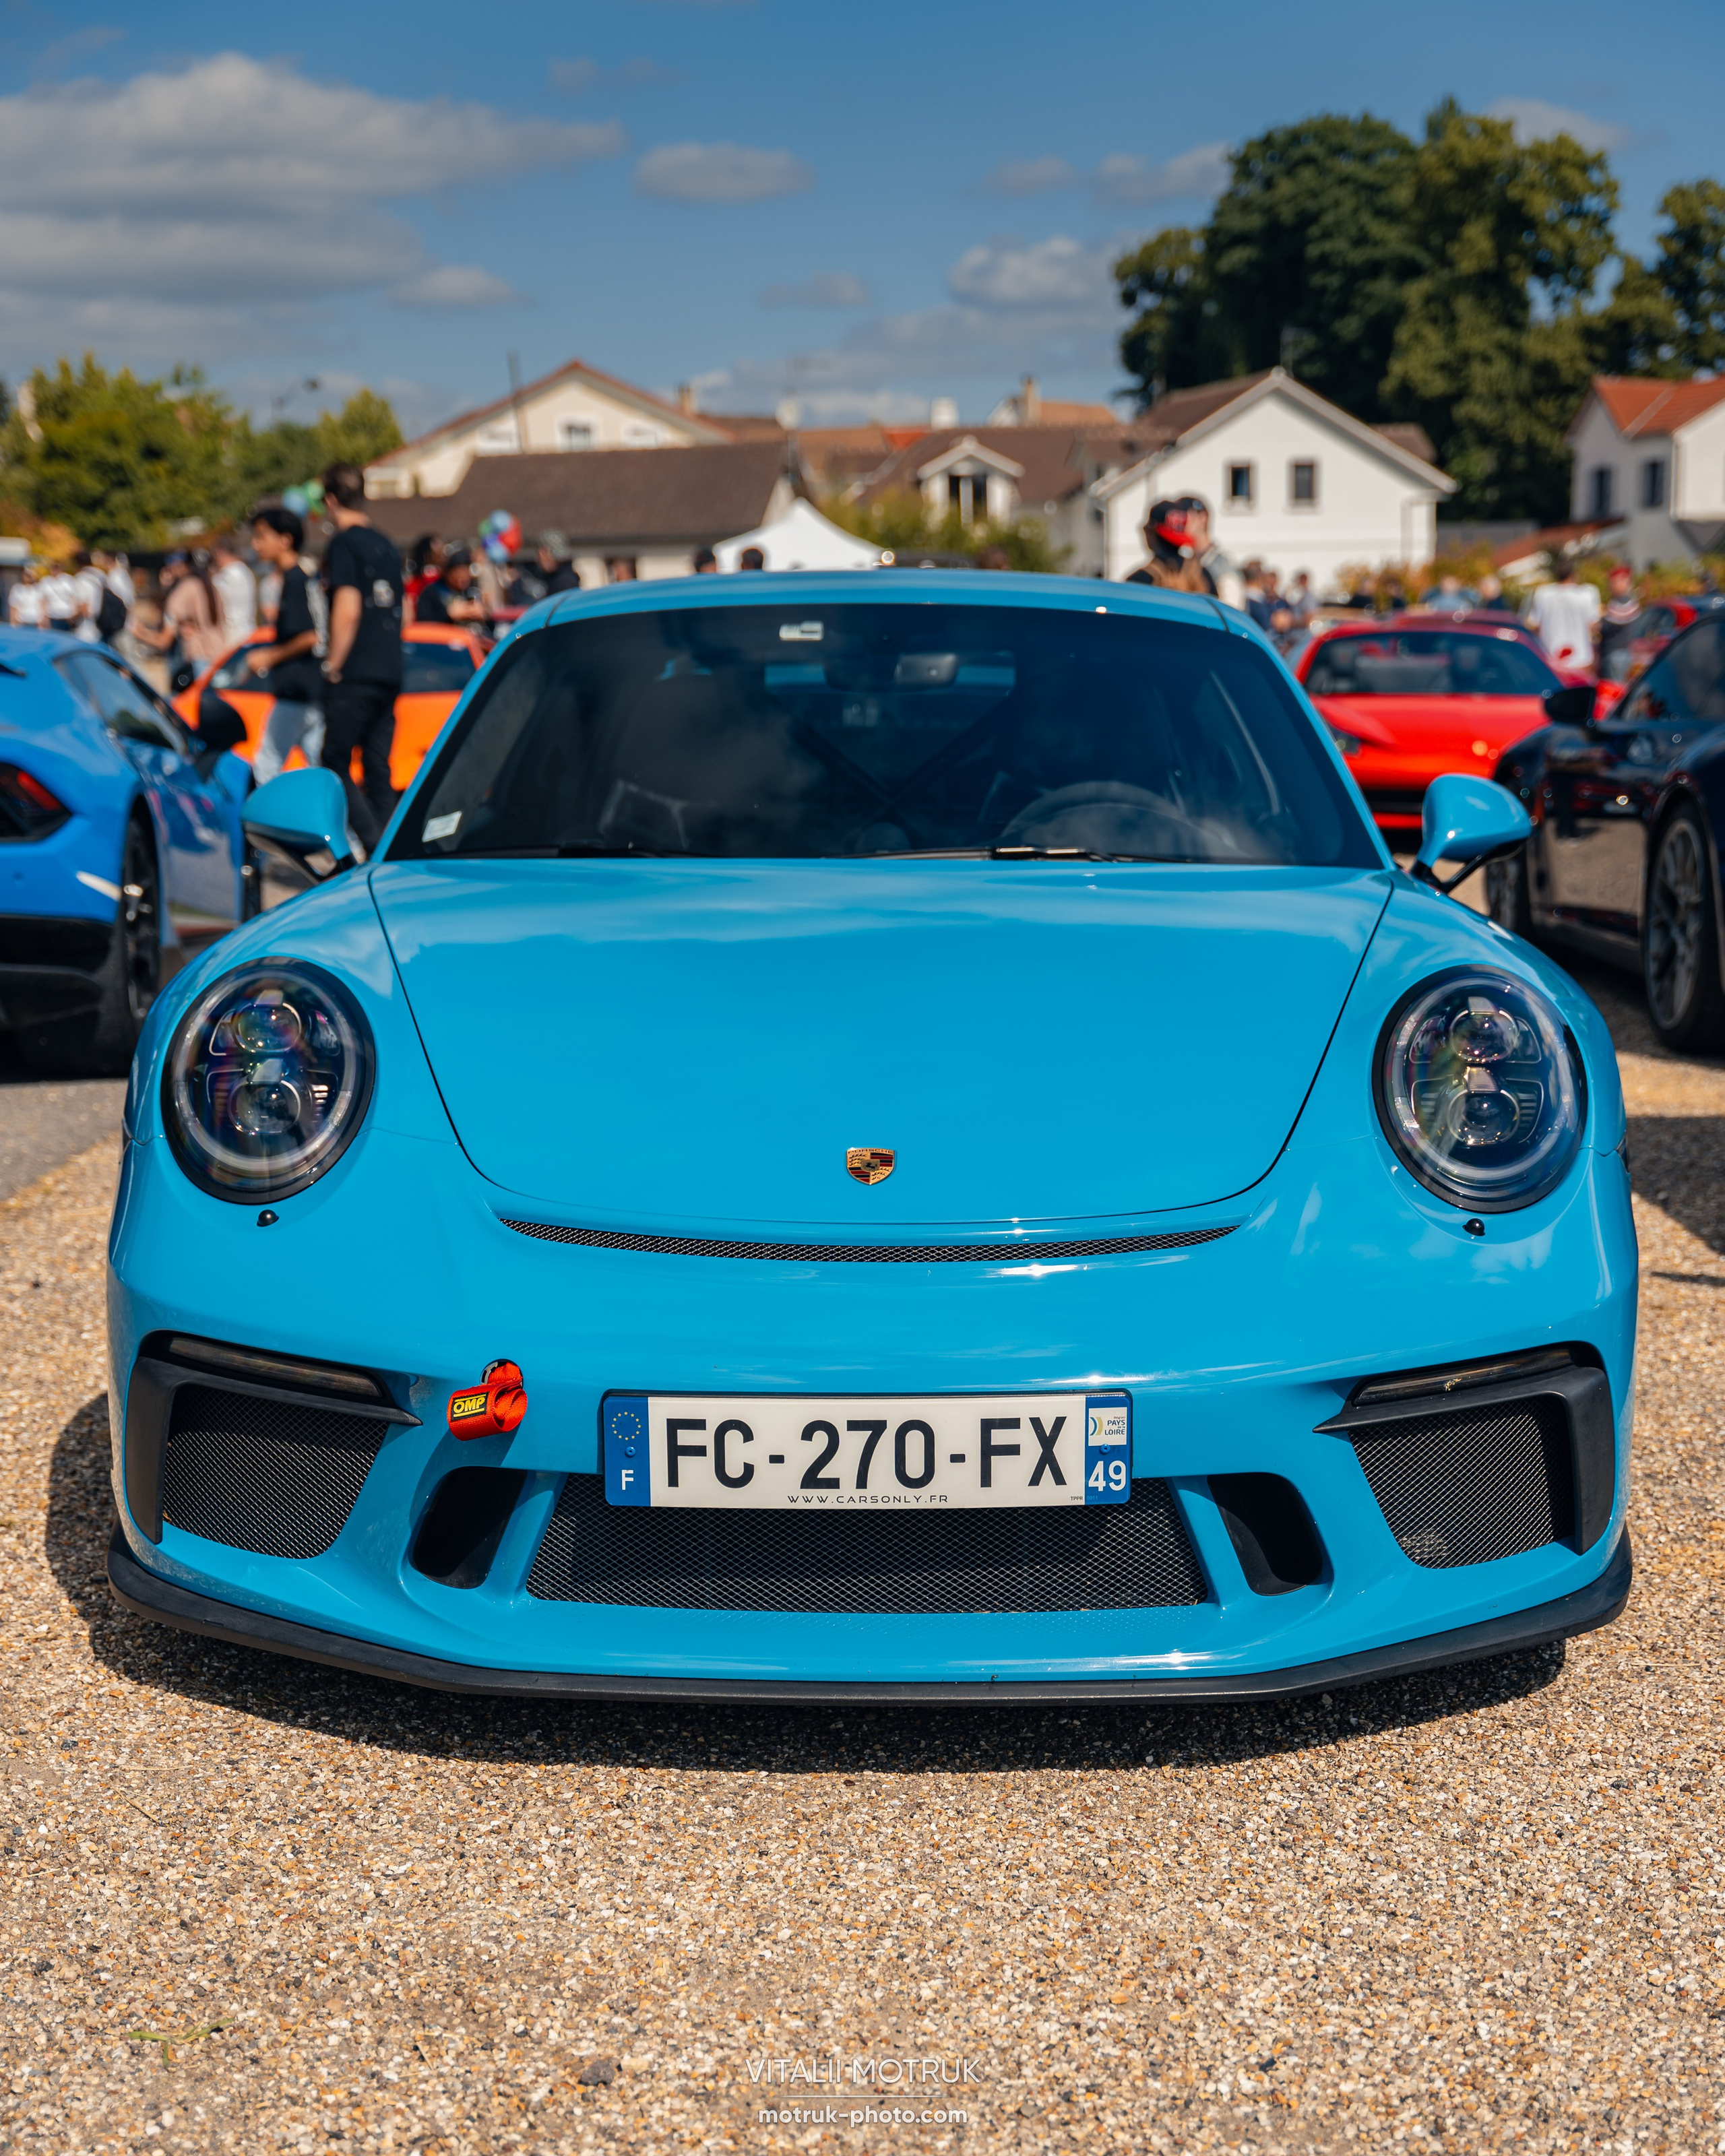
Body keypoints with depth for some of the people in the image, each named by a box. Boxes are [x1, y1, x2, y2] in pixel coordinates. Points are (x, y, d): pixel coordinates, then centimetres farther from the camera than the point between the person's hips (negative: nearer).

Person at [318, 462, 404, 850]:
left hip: (355, 674, -7)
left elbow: (348, 611, -15)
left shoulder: (344, 544, -7)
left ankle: (376, 847, -17)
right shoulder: (385, 546, 17)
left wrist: (333, 665, -8)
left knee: (335, 763, -3)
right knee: (378, 768, 9)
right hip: (390, 673, 8)